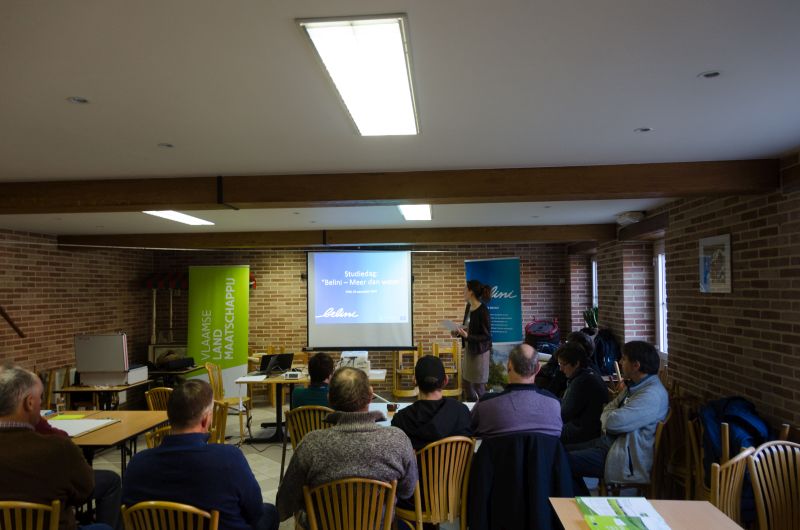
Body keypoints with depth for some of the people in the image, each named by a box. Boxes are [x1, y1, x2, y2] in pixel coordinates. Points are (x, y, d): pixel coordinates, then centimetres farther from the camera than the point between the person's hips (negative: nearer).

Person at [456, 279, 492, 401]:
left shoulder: (482, 311, -22)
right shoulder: (468, 307, 4)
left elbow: (486, 336, -19)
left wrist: (467, 336, -27)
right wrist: (459, 332, -1)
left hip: (480, 352, -9)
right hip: (468, 349, 9)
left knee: (478, 386, 5)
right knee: (465, 383, 18)